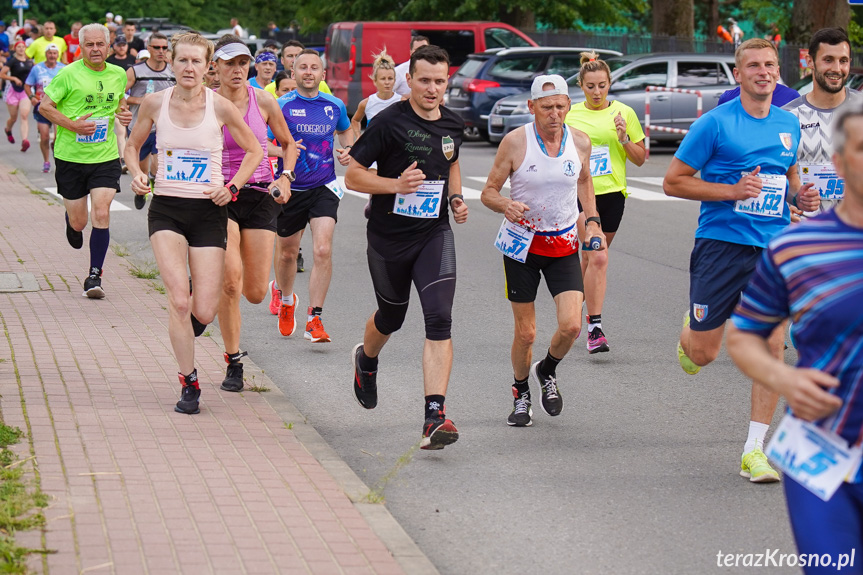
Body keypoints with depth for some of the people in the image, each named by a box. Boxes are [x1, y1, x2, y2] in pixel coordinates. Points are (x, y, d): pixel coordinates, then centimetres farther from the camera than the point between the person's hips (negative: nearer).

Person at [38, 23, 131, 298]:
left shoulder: (118, 75, 4)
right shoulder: (69, 74, -9)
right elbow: (44, 106, -6)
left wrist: (123, 113, 0)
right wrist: (73, 125, -18)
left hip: (105, 156, 2)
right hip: (70, 156, -2)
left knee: (101, 215, -13)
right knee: (78, 222, 7)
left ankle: (94, 276, -1)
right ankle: (71, 222, 47)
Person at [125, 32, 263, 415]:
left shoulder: (220, 106, -6)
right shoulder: (155, 103, -2)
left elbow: (254, 151, 7)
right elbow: (132, 145, 14)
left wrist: (231, 187, -6)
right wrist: (136, 173, -6)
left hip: (208, 211, 0)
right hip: (166, 209, 0)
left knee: (203, 313, -4)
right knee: (179, 299, -17)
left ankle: (184, 323, 36)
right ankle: (189, 383, -2)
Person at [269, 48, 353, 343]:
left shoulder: (334, 106, 3)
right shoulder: (282, 105, -7)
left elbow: (346, 130, 25)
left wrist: (348, 149, 5)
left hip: (324, 187, 1)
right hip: (290, 189, -1)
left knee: (323, 250, -17)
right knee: (287, 252, 15)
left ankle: (314, 321, -12)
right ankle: (284, 297, 47)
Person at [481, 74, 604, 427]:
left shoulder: (580, 142, -4)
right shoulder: (515, 142, -13)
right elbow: (488, 192, -6)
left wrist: (592, 221, 4)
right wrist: (505, 205, -28)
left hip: (564, 245, 2)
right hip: (522, 242, -2)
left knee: (571, 326, -12)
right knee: (525, 333, 1)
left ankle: (546, 372, 20)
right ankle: (521, 394, 28)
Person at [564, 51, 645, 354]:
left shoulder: (624, 113, 4)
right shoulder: (570, 115, 4)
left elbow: (640, 159, 6)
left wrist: (624, 138, -10)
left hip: (612, 193, 2)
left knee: (592, 258, 10)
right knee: (598, 258, -16)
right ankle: (594, 328, -15)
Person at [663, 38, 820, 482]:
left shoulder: (789, 125, 10)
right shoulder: (715, 123, -7)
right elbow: (673, 181, -6)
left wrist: (799, 197, 5)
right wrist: (734, 190, -16)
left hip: (774, 250, 4)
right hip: (721, 243, -4)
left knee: (772, 346, -7)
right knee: (704, 353, 1)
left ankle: (754, 450, 0)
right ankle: (688, 336, 41)